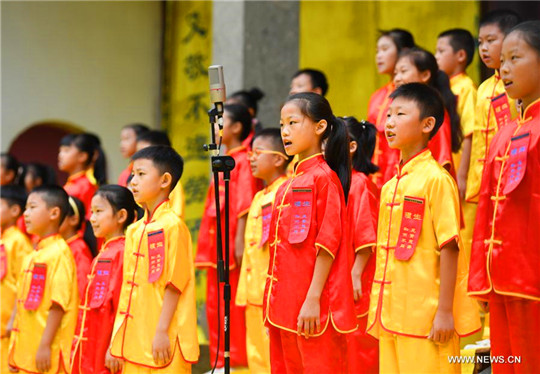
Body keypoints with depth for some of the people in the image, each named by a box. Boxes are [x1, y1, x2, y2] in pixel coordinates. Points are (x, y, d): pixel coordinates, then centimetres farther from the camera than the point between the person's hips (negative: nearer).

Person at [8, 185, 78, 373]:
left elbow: (58, 304, -17)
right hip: (27, 352, 9)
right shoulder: (31, 257, 16)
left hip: (48, 354, -9)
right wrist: (14, 346, 17)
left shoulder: (59, 253, -10)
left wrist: (45, 346, -20)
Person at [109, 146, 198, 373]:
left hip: (162, 342, -8)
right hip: (135, 341, 8)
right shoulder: (134, 230, 14)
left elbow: (174, 285, -13)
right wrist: (115, 342, 15)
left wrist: (162, 332, -17)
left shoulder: (172, 226, -9)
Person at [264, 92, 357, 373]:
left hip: (312, 307, -8)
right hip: (284, 304, 8)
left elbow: (327, 243, -14)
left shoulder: (323, 176, -9)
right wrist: (273, 299, 16)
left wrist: (313, 299, -19)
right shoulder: (289, 184, 16)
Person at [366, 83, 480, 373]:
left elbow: (449, 248, -13)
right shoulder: (390, 186, 14)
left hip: (426, 316, -8)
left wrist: (445, 311, -16)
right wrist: (377, 310, 16)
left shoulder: (436, 178, -10)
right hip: (392, 315, 8)